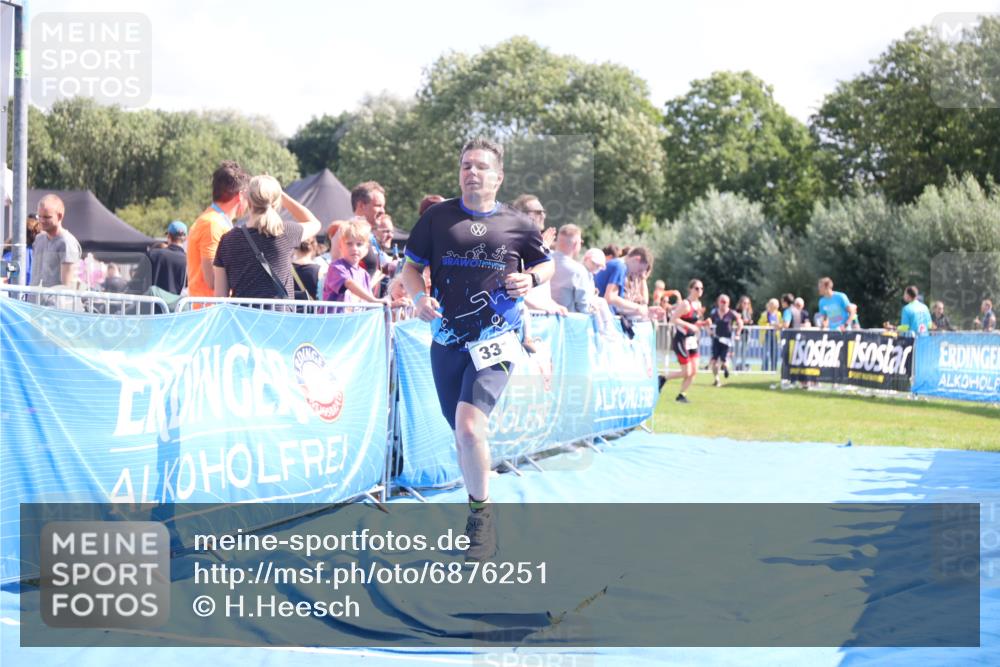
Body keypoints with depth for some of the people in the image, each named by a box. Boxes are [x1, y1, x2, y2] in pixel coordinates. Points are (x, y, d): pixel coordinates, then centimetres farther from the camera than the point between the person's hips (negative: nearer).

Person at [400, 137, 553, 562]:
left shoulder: (517, 224, 3)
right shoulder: (437, 217, 4)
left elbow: (547, 265, 16)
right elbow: (411, 267, 10)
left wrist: (531, 279, -6)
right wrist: (419, 296, -11)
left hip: (494, 339, -3)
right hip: (447, 340, 3)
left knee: (469, 425, -22)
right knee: (461, 434, 12)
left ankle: (481, 519, -4)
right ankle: (478, 514, 33)